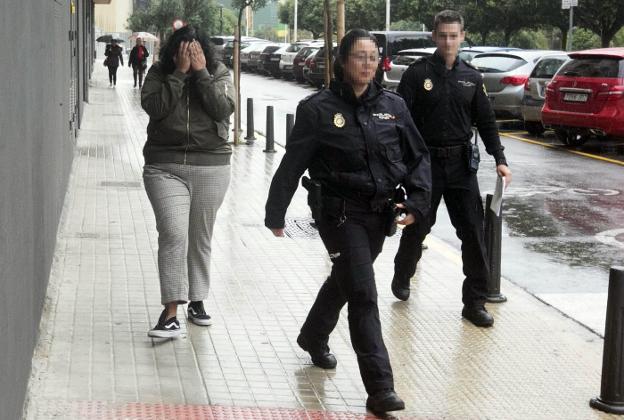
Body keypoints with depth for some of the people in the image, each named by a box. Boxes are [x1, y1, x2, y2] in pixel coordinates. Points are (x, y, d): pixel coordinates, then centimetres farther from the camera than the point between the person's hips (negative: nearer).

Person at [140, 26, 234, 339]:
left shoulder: (219, 74, 1)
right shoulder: (159, 73, 0)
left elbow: (223, 110, -15)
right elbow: (154, 107, -16)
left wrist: (201, 73, -17)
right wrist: (179, 73, -18)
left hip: (211, 168, 2)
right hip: (165, 167, -1)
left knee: (200, 238, 11)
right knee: (173, 234, -15)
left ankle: (197, 301, 28)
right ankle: (171, 314, -16)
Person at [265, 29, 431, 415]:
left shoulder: (393, 106, 3)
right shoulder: (319, 109, -8)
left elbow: (419, 156, 8)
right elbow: (292, 165, -5)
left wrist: (417, 201, -5)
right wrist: (276, 214, -3)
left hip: (379, 214, 5)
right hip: (340, 213, -5)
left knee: (344, 281, 24)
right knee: (363, 295, -12)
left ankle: (314, 338, 52)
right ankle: (380, 388, -11)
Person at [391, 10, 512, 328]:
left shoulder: (471, 78, 8)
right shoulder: (418, 73, -4)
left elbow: (486, 122, 11)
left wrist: (499, 159, 1)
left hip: (461, 164, 3)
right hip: (426, 162, -2)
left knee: (472, 232, -3)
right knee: (417, 227, 11)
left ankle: (474, 301, 4)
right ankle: (402, 278, 37)